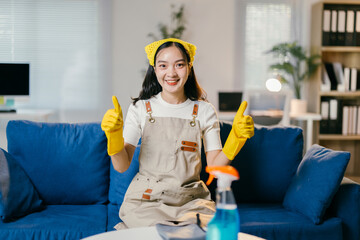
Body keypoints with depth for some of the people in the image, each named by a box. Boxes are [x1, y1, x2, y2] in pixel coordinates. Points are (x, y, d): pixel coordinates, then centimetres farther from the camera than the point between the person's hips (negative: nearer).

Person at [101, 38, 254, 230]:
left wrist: (236, 137, -12)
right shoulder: (140, 108, 3)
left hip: (191, 199, 1)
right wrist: (114, 134, -18)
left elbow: (214, 167, 2)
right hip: (146, 199, -1)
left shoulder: (205, 111, 5)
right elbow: (121, 166, -1)